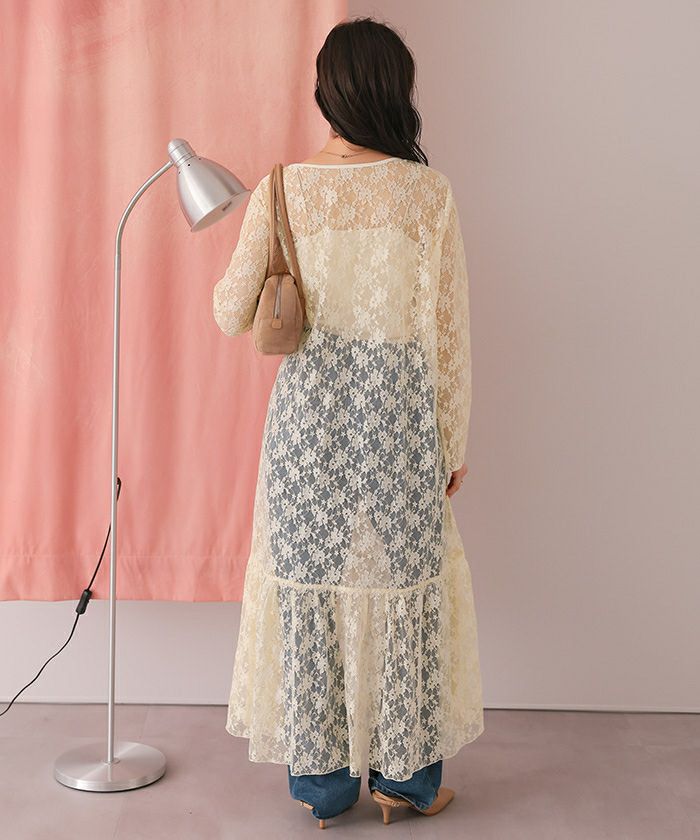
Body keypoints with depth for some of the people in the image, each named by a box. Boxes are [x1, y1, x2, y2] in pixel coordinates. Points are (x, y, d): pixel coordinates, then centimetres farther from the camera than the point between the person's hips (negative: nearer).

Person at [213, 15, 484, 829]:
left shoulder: (282, 190, -4)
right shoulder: (430, 192, -7)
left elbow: (233, 314, -1)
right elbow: (448, 332, -5)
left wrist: (235, 254, 21)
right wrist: (453, 441, 5)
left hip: (307, 406, 1)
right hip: (399, 406, -1)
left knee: (310, 585, 13)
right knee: (402, 584, 13)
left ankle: (321, 777, 26)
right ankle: (405, 774, 26)